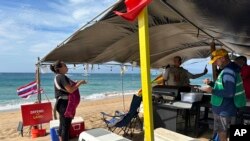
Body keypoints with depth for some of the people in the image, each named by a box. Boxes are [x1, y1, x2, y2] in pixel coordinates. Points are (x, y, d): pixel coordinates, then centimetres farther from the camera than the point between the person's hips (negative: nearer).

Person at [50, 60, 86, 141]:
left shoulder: (59, 77, 15)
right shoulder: (61, 77, -18)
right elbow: (70, 90, -24)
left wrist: (76, 83, 12)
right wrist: (80, 82, -13)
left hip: (62, 103, 11)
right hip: (65, 104, -11)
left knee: (62, 125, 18)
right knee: (66, 126, -2)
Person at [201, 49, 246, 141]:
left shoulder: (228, 71, -23)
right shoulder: (228, 70, 12)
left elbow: (229, 93, -29)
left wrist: (212, 91, -24)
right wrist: (211, 83, 8)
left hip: (225, 111, -10)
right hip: (222, 110, 10)